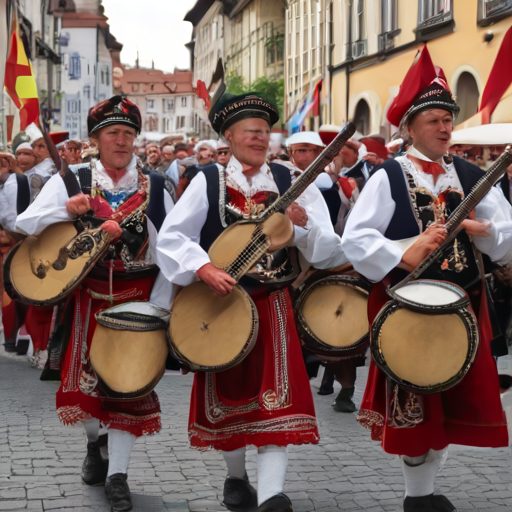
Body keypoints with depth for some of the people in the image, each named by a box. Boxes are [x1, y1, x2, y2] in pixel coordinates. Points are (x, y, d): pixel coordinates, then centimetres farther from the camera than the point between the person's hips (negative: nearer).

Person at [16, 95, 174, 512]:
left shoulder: (154, 188, 2)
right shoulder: (71, 181, 1)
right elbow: (24, 224, -4)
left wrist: (158, 304, -8)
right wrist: (67, 209, -21)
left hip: (137, 299, 0)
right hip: (88, 296, 1)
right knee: (86, 375, 4)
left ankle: (117, 474, 5)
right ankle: (95, 441, 35)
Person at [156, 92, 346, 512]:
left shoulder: (292, 182, 1)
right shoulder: (208, 182, -1)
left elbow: (329, 252, -3)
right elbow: (170, 237, -8)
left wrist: (304, 223, -23)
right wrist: (204, 268, -23)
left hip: (273, 304, 0)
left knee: (276, 397, -11)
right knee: (228, 394, 12)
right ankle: (236, 477, 33)